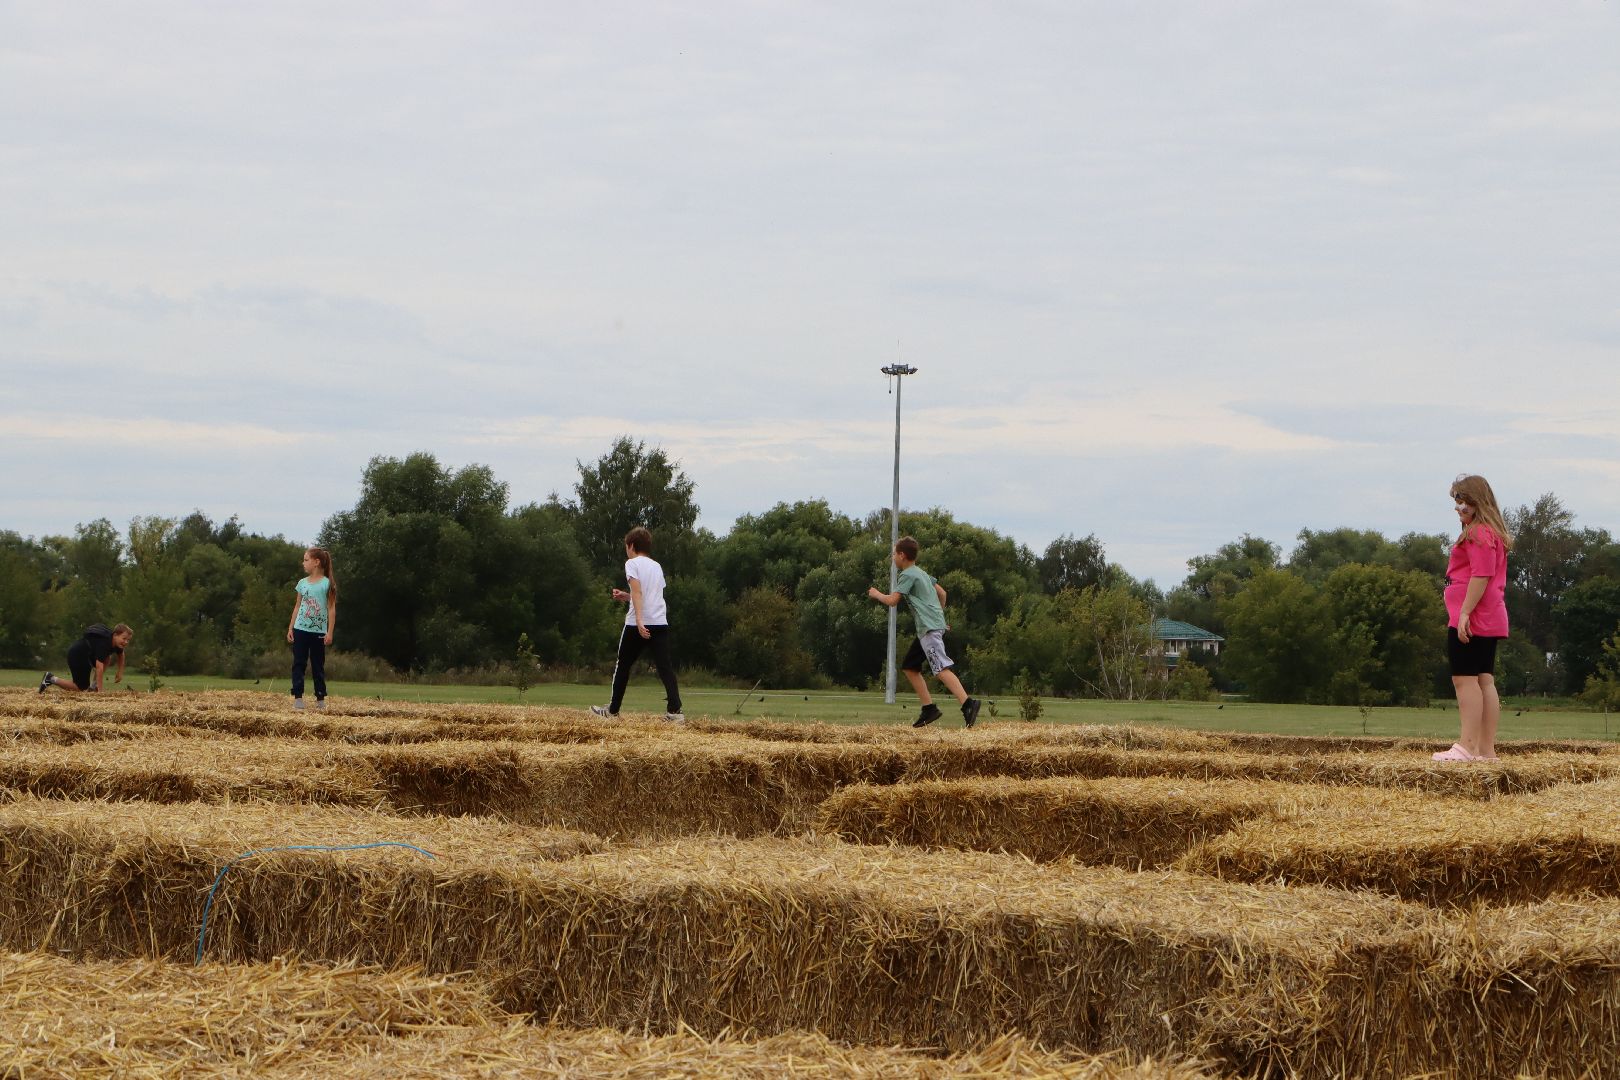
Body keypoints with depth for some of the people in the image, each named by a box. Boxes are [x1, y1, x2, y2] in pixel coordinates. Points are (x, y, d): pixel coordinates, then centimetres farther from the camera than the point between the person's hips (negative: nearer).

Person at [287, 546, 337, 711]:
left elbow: (331, 609, -5)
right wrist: (290, 628, 7)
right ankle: (298, 697, -2)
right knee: (298, 663, -2)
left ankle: (320, 699, 13)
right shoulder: (303, 583, 6)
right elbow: (297, 606, 12)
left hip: (319, 631, -3)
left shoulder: (327, 584, -6)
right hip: (301, 629, 3)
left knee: (318, 665, 5)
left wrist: (330, 632, -9)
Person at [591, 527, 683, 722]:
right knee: (665, 667, -4)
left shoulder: (632, 563, 0)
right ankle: (675, 711, -19)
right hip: (661, 623, 5)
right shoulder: (657, 566, 20)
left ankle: (613, 710, 20)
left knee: (622, 665, 11)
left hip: (638, 623, -5)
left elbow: (637, 592, -14)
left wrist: (639, 621, -22)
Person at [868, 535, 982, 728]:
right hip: (931, 626, 10)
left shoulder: (908, 575, -6)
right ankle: (929, 708, 9)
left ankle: (968, 704, -33)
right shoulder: (921, 572, 22)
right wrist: (940, 615, 31)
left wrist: (877, 594, 8)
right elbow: (942, 593, 26)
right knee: (909, 666, 14)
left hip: (930, 628, -10)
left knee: (941, 668, -20)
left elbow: (892, 600, -11)